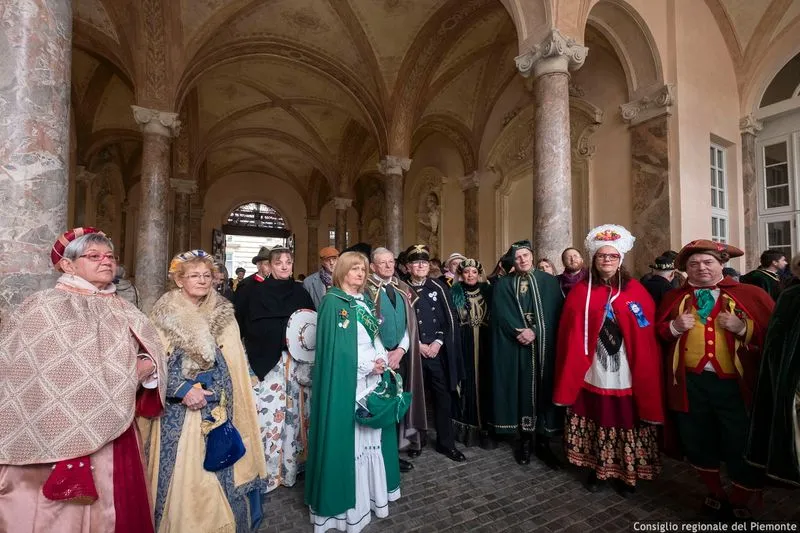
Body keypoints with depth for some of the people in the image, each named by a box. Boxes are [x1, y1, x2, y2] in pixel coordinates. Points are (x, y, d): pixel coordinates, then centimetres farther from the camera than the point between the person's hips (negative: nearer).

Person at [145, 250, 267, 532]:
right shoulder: (163, 316, -3)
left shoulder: (225, 316, 5)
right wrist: (184, 390, -16)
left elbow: (236, 367, 8)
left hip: (219, 409, 2)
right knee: (181, 474, 5)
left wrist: (233, 404, 4)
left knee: (221, 473, 7)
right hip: (178, 411, -2)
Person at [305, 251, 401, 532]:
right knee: (348, 436, 0)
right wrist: (368, 365, -14)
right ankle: (348, 500, 16)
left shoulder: (366, 302, 13)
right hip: (347, 380, -7)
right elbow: (333, 348, -15)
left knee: (372, 433, 14)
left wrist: (382, 360, -3)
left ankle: (372, 491, 29)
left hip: (372, 376, 7)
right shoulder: (332, 301, -9)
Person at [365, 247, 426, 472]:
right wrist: (382, 354, -14)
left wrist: (400, 350, -8)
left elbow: (410, 323, 5)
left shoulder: (403, 289, 10)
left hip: (401, 356, 5)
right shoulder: (366, 289, -5)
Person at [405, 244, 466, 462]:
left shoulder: (439, 287, 4)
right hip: (413, 351, -1)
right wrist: (418, 345, -8)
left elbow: (450, 319, 4)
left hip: (439, 351, 1)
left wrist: (438, 342, -7)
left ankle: (446, 442, 23)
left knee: (443, 396, 8)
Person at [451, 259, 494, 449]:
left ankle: (486, 428, 15)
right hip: (464, 345, -1)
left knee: (485, 382, 4)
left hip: (485, 344, 1)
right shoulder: (454, 293, 2)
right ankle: (467, 428, 16)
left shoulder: (487, 290, 6)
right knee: (467, 383, 3)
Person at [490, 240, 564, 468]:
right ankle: (524, 441, 17)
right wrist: (520, 332, -15)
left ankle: (543, 442, 18)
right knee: (521, 389, 4)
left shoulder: (549, 281, 6)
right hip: (515, 346, 0)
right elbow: (501, 315, -2)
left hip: (544, 346, 1)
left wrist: (534, 331, -13)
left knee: (543, 389, 5)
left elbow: (554, 312, -2)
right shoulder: (503, 284, 6)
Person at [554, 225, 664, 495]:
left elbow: (648, 337, 0)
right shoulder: (580, 292, -1)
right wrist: (569, 378, -4)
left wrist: (646, 379, -4)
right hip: (591, 376, 0)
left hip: (627, 378, 1)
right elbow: (571, 337, -2)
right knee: (595, 424, 12)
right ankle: (595, 469, 33)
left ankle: (625, 473, 33)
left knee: (626, 424, 11)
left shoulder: (636, 290, 1)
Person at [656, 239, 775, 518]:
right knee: (697, 444, 17)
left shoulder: (751, 294, 1)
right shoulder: (673, 297, 6)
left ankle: (740, 504, 37)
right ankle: (715, 494, 43)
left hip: (735, 385, -2)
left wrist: (743, 327, -17)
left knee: (742, 448, 10)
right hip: (690, 383, 2)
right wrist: (674, 327, -10)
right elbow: (656, 332, 9)